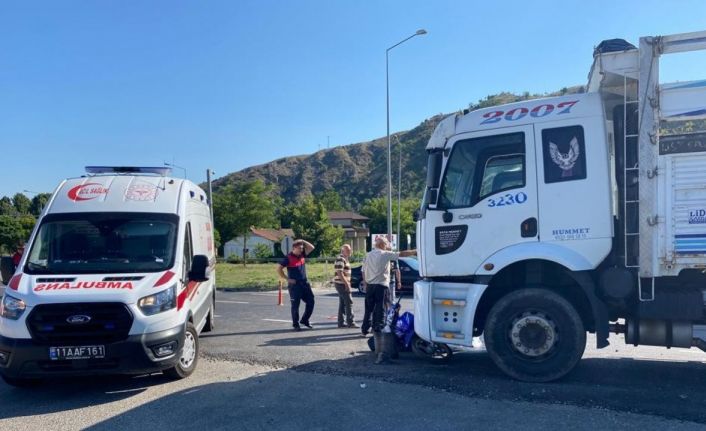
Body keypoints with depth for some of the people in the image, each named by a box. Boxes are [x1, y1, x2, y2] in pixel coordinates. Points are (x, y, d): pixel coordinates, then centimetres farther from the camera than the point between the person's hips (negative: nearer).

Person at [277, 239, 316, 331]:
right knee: (295, 305, 1)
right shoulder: (288, 258, -10)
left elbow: (311, 247, 11)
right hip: (294, 285, -6)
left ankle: (305, 320, 21)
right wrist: (287, 278, -12)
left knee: (310, 302, 6)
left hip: (305, 283, 6)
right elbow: (279, 269, -11)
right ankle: (296, 324, 13)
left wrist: (303, 241, 0)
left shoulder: (302, 255, 8)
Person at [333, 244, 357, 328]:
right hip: (341, 284, -10)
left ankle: (341, 322, 14)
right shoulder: (340, 259, -15)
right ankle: (350, 322, -7)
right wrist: (347, 284, -22)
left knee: (342, 303, 11)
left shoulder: (345, 259, 17)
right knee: (349, 302, -9)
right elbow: (339, 273, -22)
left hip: (343, 284, 10)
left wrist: (347, 283, 20)